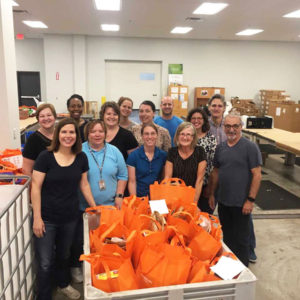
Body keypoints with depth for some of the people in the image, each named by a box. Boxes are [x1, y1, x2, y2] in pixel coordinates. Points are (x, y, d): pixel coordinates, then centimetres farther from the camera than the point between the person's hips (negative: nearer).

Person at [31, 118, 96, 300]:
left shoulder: (81, 158, 0)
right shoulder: (45, 157, -13)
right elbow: (36, 187, -11)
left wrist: (95, 208, 7)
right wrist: (37, 218, -13)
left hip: (70, 217, 4)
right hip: (47, 218, -4)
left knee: (64, 255, 23)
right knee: (45, 262, 2)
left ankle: (64, 284, 49)